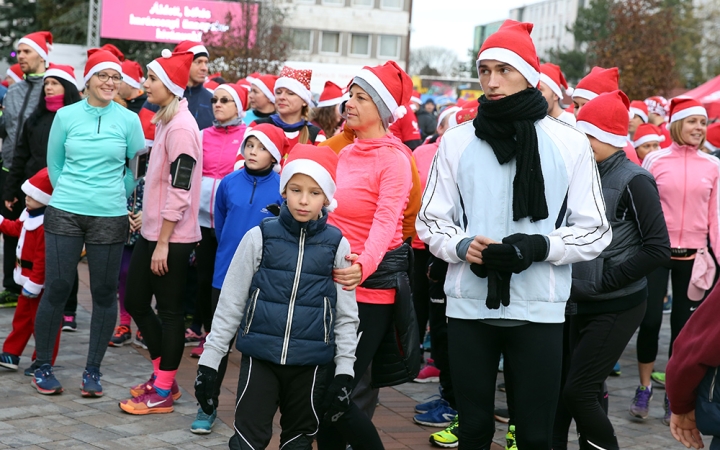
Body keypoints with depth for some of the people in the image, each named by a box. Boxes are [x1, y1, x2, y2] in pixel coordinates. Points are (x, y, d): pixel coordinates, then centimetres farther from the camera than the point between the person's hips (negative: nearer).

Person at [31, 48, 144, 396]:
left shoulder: (128, 120, 1)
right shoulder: (66, 116, 3)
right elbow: (54, 163, 12)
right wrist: (71, 193, 12)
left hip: (109, 217, 0)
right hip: (64, 214, 0)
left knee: (104, 292, 3)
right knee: (57, 288, -1)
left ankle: (93, 371, 16)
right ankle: (42, 366, 15)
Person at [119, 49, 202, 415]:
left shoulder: (180, 126, -17)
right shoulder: (166, 120, 12)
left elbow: (179, 189, -21)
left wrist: (163, 243, -20)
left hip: (172, 237, -10)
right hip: (153, 231, 10)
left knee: (170, 311, 1)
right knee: (135, 300, 14)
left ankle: (163, 392, 11)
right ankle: (162, 374, 27)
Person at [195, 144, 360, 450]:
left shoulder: (337, 245, 0)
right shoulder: (259, 237, -3)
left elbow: (346, 315, 5)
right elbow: (230, 302, 2)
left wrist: (344, 372, 0)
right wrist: (209, 360, 0)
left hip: (312, 364, 1)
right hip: (260, 357, -1)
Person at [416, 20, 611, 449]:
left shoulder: (569, 142, 0)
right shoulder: (457, 142, 4)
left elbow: (595, 230, 1)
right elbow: (432, 219, 8)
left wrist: (539, 246, -16)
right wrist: (463, 246, -13)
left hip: (539, 310, -1)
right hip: (469, 306, 2)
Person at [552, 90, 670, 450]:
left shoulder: (633, 181, -11)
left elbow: (658, 248, -16)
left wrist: (606, 279, -16)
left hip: (617, 307, -6)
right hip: (580, 303, 6)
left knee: (578, 390, -8)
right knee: (586, 390, 12)